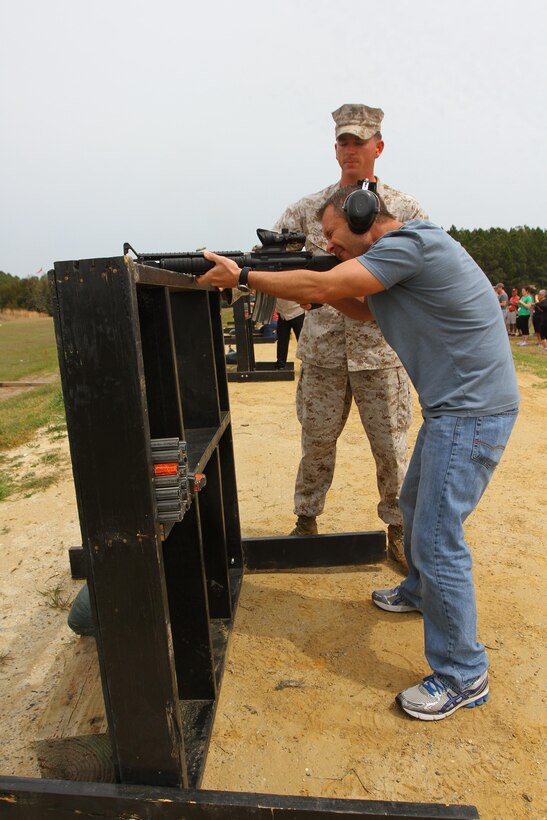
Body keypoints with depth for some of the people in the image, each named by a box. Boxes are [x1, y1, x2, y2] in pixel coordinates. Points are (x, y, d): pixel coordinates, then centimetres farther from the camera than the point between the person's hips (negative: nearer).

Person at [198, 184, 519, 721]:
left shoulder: (409, 243, -18)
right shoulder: (398, 256, 13)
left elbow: (319, 287, -22)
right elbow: (365, 311, 23)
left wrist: (242, 277, -12)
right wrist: (319, 290, 8)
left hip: (473, 413, -10)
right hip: (452, 409, 10)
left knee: (437, 539, -7)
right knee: (416, 506, 24)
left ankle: (463, 676, 10)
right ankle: (420, 592, 49)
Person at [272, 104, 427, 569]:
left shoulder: (405, 209, 4)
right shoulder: (308, 209, 8)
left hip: (381, 349, -1)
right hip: (322, 351, 1)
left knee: (392, 446, 6)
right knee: (317, 441, 10)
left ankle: (399, 531, 25)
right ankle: (306, 521, 29)